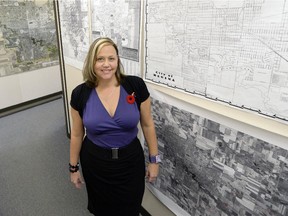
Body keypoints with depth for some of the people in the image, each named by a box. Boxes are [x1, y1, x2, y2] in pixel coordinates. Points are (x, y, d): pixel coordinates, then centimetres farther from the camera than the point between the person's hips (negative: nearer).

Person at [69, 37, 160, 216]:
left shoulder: (136, 85, -16)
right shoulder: (80, 94, -13)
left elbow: (147, 124, -5)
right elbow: (77, 134, 0)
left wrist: (154, 159, 0)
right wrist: (74, 167, 8)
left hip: (130, 161, 0)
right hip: (95, 163, 1)